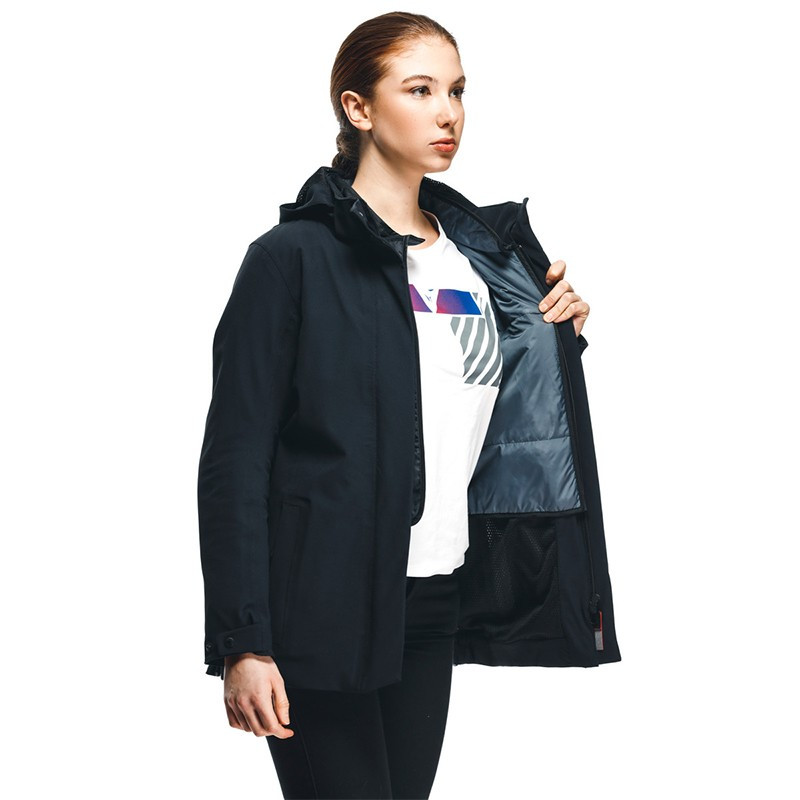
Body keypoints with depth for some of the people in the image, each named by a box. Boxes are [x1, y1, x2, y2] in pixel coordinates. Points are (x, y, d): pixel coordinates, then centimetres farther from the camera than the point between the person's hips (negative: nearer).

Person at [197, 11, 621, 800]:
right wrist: (241, 642, -16)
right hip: (326, 609, -6)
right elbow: (235, 459, -11)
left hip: (437, 607, 6)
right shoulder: (296, 256, -8)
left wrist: (559, 338, 4)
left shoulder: (477, 253, 12)